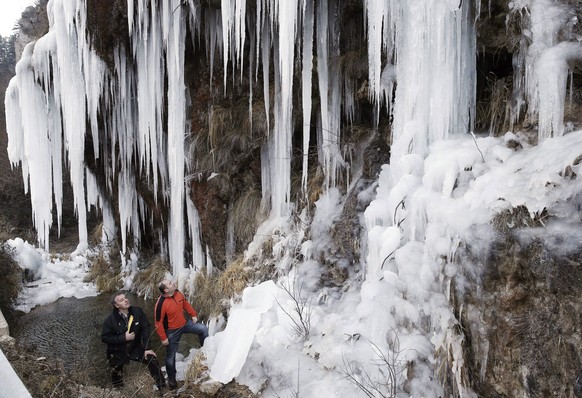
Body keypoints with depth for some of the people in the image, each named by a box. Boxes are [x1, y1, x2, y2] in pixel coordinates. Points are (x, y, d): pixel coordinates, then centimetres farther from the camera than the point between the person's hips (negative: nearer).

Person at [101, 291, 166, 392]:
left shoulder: (137, 311, -15)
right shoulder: (111, 319, -18)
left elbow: (146, 328, -12)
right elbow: (105, 337, -14)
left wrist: (147, 348, -16)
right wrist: (124, 338, -23)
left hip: (135, 348, 1)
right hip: (118, 352, -1)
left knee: (152, 359, -13)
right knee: (117, 374, 13)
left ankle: (162, 388, 1)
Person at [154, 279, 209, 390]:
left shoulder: (177, 293, -13)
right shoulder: (161, 303, -33)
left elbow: (185, 303, 8)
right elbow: (158, 323, -24)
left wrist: (193, 314, 9)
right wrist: (163, 338, -19)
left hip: (184, 323, 6)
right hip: (172, 331, -6)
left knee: (203, 329, 4)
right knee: (171, 356, 8)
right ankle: (171, 378, 30)